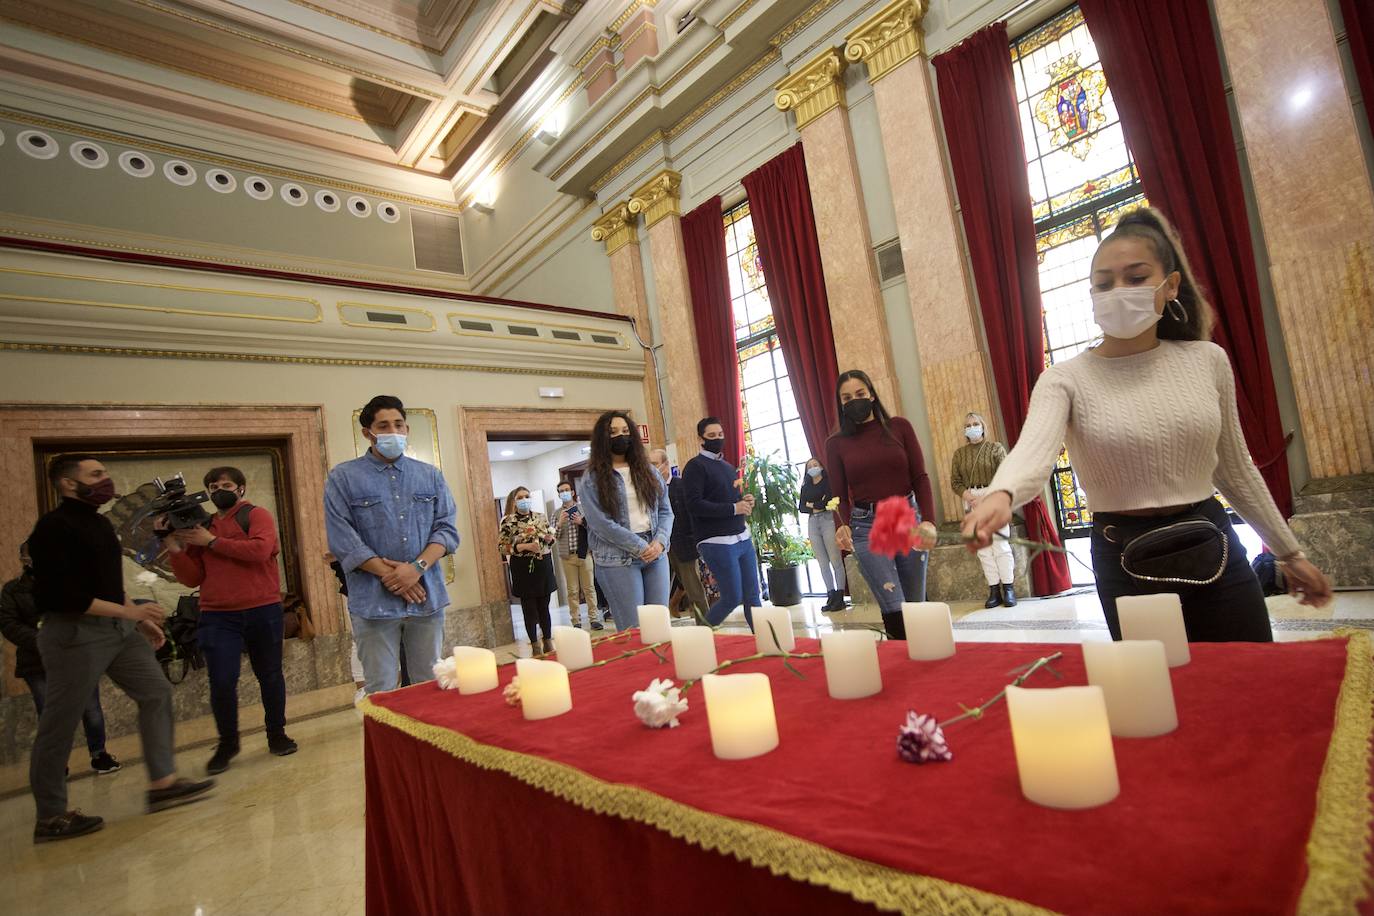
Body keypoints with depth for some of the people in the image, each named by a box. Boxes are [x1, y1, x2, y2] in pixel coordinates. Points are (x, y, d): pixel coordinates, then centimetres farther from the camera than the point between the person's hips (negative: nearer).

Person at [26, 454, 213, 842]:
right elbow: (60, 594, -21)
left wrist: (141, 620, 16)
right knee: (59, 724, 3)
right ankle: (51, 818, 16)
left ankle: (162, 784, 12)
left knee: (157, 693, 6)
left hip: (118, 627, 9)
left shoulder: (100, 523, 13)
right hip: (75, 633, -9)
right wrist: (128, 611, -20)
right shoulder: (53, 527, -14)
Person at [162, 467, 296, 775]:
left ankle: (276, 734, 25)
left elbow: (260, 550, -18)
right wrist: (174, 548, -4)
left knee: (270, 675, 9)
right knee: (222, 682, -4)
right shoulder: (199, 527, 13)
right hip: (217, 616, 3)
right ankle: (227, 742, 18)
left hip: (263, 611, -2)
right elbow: (192, 578, 9)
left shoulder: (256, 515, 1)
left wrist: (213, 542, -12)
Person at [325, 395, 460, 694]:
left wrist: (417, 568, -12)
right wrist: (389, 575, -12)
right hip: (374, 601, -2)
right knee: (381, 691, 3)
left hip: (427, 598, 3)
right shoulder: (343, 477, 3)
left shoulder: (430, 475, 11)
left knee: (430, 687, 11)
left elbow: (446, 528, 4)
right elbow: (342, 540, -6)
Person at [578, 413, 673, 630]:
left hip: (656, 555, 4)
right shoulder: (593, 478, -1)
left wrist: (660, 541, -9)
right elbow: (601, 523, -10)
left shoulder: (647, 470, 14)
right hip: (618, 560, -4)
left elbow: (665, 510, 10)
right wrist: (640, 547, -13)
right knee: (633, 632, -1)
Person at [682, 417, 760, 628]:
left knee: (753, 596, 7)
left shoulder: (728, 466, 20)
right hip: (717, 543, -8)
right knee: (733, 598, -4)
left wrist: (745, 501, 5)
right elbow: (694, 505, -18)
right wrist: (734, 508, -18)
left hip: (743, 537, 8)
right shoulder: (695, 466, -7)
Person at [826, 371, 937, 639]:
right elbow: (840, 495, 4)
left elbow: (920, 477, 1)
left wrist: (928, 521, -13)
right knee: (894, 608, -13)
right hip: (867, 528, -1)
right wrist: (843, 526, -16)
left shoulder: (899, 427, 5)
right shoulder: (836, 443, 5)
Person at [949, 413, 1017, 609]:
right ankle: (994, 591, 5)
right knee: (983, 548, 1)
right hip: (971, 502, 3)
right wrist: (968, 496, -11)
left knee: (1000, 544, -6)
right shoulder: (959, 453, 10)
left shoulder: (996, 448, 2)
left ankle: (1009, 589, 2)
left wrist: (985, 497, -17)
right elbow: (955, 481, 8)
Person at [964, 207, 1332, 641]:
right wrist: (1001, 493, -54)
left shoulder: (1207, 360, 2)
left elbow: (1234, 468, 13)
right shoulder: (1066, 380, -11)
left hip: (1214, 549, 4)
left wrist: (1289, 551, 19)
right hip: (1128, 561, -3)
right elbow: (1034, 449, -32)